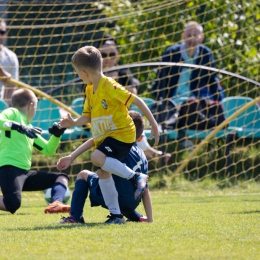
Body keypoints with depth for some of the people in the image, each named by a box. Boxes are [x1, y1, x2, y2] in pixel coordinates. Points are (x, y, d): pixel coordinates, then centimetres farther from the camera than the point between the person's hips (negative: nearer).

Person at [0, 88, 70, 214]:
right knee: (13, 203, -34)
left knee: (62, 177, 9)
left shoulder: (30, 129, 26)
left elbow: (48, 150, 32)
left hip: (25, 172, 9)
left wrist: (57, 135, 17)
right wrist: (19, 127, -28)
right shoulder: (12, 113, 4)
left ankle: (55, 204, -19)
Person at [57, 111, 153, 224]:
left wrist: (71, 157, -15)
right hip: (132, 204, 6)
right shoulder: (142, 156, 14)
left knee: (83, 175, 19)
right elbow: (145, 190, 12)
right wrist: (150, 219, 11)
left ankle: (75, 217, 8)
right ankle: (138, 218, 25)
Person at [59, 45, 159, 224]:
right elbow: (87, 116, 11)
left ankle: (136, 177, -18)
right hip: (104, 136, 9)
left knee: (97, 158, -29)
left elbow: (137, 101, -17)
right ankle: (116, 215, 12)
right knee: (103, 172, 5)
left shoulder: (110, 86, -18)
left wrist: (154, 125, -16)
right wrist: (74, 123, -11)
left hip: (122, 133, -9)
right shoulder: (90, 90, 8)